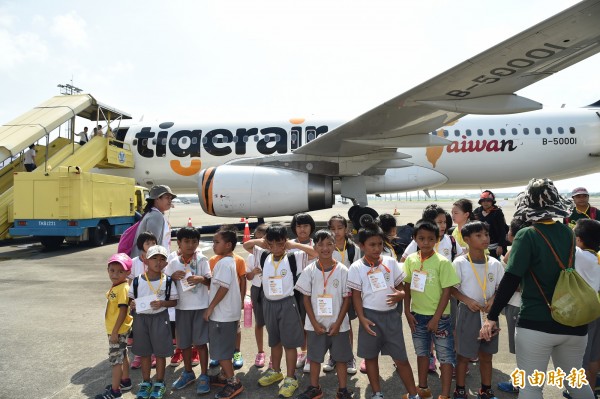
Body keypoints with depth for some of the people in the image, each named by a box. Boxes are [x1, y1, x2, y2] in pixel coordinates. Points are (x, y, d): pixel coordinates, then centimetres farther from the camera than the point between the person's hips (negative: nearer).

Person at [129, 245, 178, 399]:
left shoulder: (167, 281, -7)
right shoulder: (137, 280, -3)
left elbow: (174, 301, -3)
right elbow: (131, 298, 7)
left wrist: (162, 303, -20)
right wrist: (133, 304, -14)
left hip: (160, 318, -2)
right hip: (141, 318, 2)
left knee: (160, 352, 7)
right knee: (144, 353, 15)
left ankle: (159, 383, 25)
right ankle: (145, 382, 32)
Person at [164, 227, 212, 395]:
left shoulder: (202, 260, -5)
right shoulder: (174, 263, 1)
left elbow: (210, 281, -6)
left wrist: (201, 279, -25)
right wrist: (173, 277, -12)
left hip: (200, 306, -3)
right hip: (182, 307, 3)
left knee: (200, 342, 3)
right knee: (184, 342, 15)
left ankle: (204, 376, 17)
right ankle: (188, 372, 35)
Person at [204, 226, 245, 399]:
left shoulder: (224, 262, -20)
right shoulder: (228, 261, 11)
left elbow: (223, 287, -25)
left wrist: (210, 307, -19)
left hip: (222, 314, -10)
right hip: (227, 313, 10)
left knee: (221, 350, -1)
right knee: (223, 348, 21)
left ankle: (234, 383, 7)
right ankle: (224, 376, 34)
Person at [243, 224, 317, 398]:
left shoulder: (293, 258, -13)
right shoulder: (264, 256, -1)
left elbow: (316, 252, -21)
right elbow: (246, 245, 10)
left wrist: (294, 244, -20)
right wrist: (261, 241, -8)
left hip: (287, 303, -5)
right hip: (268, 303, 5)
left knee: (289, 342, 6)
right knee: (274, 341, 22)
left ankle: (290, 378, 20)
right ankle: (275, 371, 40)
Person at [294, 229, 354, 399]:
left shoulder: (342, 270, -7)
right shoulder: (309, 270, -5)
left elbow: (347, 299, -4)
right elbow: (306, 298, -1)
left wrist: (338, 323, -9)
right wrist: (314, 323, -7)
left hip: (338, 324, -1)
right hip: (316, 324, 1)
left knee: (341, 358, 11)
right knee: (314, 357, 15)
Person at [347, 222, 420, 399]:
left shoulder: (390, 262, 0)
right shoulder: (356, 267, -7)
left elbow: (399, 286, 8)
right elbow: (356, 295, -4)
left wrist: (400, 295, -14)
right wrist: (362, 318, -11)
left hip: (391, 314, 1)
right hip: (371, 315, -1)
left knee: (401, 357, 8)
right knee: (371, 356, 12)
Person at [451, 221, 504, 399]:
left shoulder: (495, 263, 0)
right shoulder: (460, 262, -11)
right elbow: (452, 288, -7)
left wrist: (493, 299, -12)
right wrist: (468, 300, -20)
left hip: (489, 313, 4)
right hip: (468, 313, -3)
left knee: (486, 355, 17)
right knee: (463, 355, 7)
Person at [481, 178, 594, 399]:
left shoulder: (527, 235, -13)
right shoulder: (569, 233, 4)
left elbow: (510, 281, -20)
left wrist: (492, 317, -16)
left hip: (536, 323, -6)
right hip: (573, 323, 6)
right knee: (576, 381, 27)